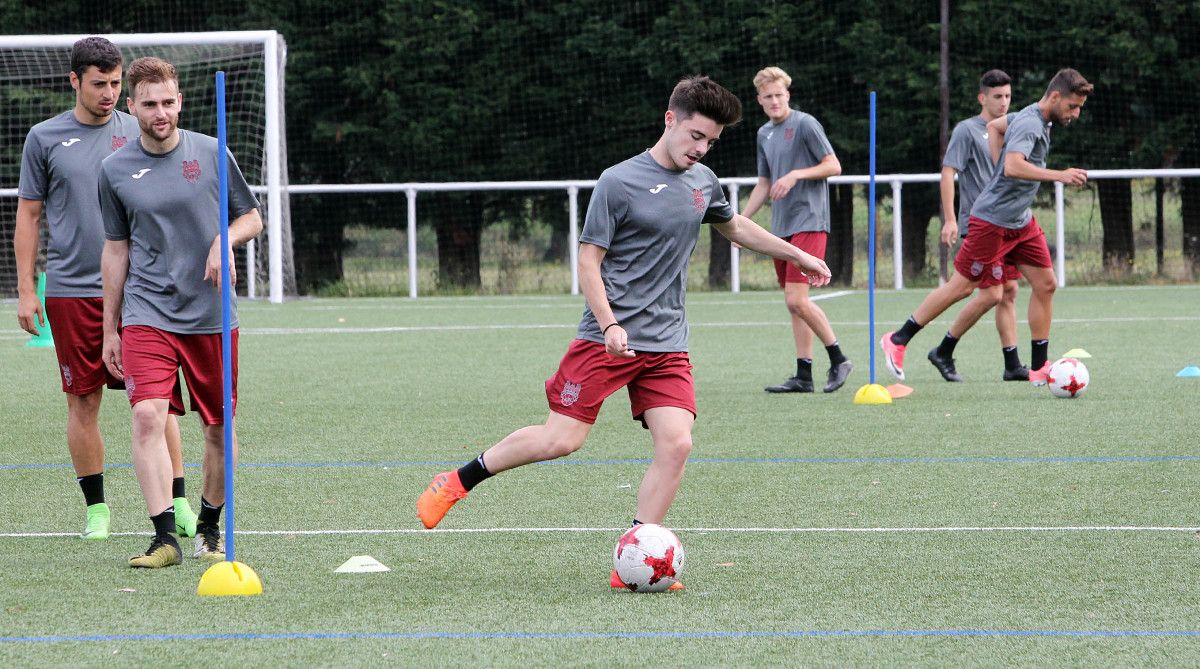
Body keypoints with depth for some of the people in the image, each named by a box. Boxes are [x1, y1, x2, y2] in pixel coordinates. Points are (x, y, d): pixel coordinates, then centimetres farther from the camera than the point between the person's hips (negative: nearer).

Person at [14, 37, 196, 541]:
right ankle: (96, 508, 13)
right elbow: (29, 215, 8)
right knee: (84, 401, 3)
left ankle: (178, 504, -1)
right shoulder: (45, 139, 4)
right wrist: (26, 288, 3)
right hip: (70, 290, 0)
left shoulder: (138, 133, 7)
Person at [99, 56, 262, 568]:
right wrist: (109, 328, 12)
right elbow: (116, 250, 12)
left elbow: (251, 218, 11)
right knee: (148, 416, -19)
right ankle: (165, 538, -21)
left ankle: (209, 528, 27)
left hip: (212, 316, 1)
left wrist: (225, 241, -12)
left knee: (219, 430, 6)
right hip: (146, 314, -1)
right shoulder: (115, 170, 3)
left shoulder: (211, 154, 1)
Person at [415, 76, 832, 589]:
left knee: (676, 444, -12)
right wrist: (610, 325, -20)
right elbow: (589, 261, -7)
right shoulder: (620, 182, -7)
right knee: (562, 439, -10)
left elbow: (735, 226, 33)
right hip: (606, 339, -5)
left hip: (667, 347, 5)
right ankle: (460, 481, 12)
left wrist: (800, 257, 38)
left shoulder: (703, 182, 12)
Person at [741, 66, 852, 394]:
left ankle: (838, 359, -3)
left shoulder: (805, 124, -7)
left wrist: (796, 174, -19)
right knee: (794, 303, 6)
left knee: (797, 299, -15)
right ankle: (803, 376, 8)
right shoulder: (764, 134, 16)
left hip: (809, 222, -8)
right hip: (781, 227, 8)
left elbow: (834, 166, -9)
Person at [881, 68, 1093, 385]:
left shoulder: (1035, 117, 8)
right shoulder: (1030, 124, -22)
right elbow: (1013, 166, -38)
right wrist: (1059, 176, -39)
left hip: (1021, 222, 10)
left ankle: (1039, 368, 9)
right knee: (962, 286, -2)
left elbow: (994, 126, 25)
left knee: (1045, 284, 3)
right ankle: (897, 341, 9)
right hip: (992, 220, -10)